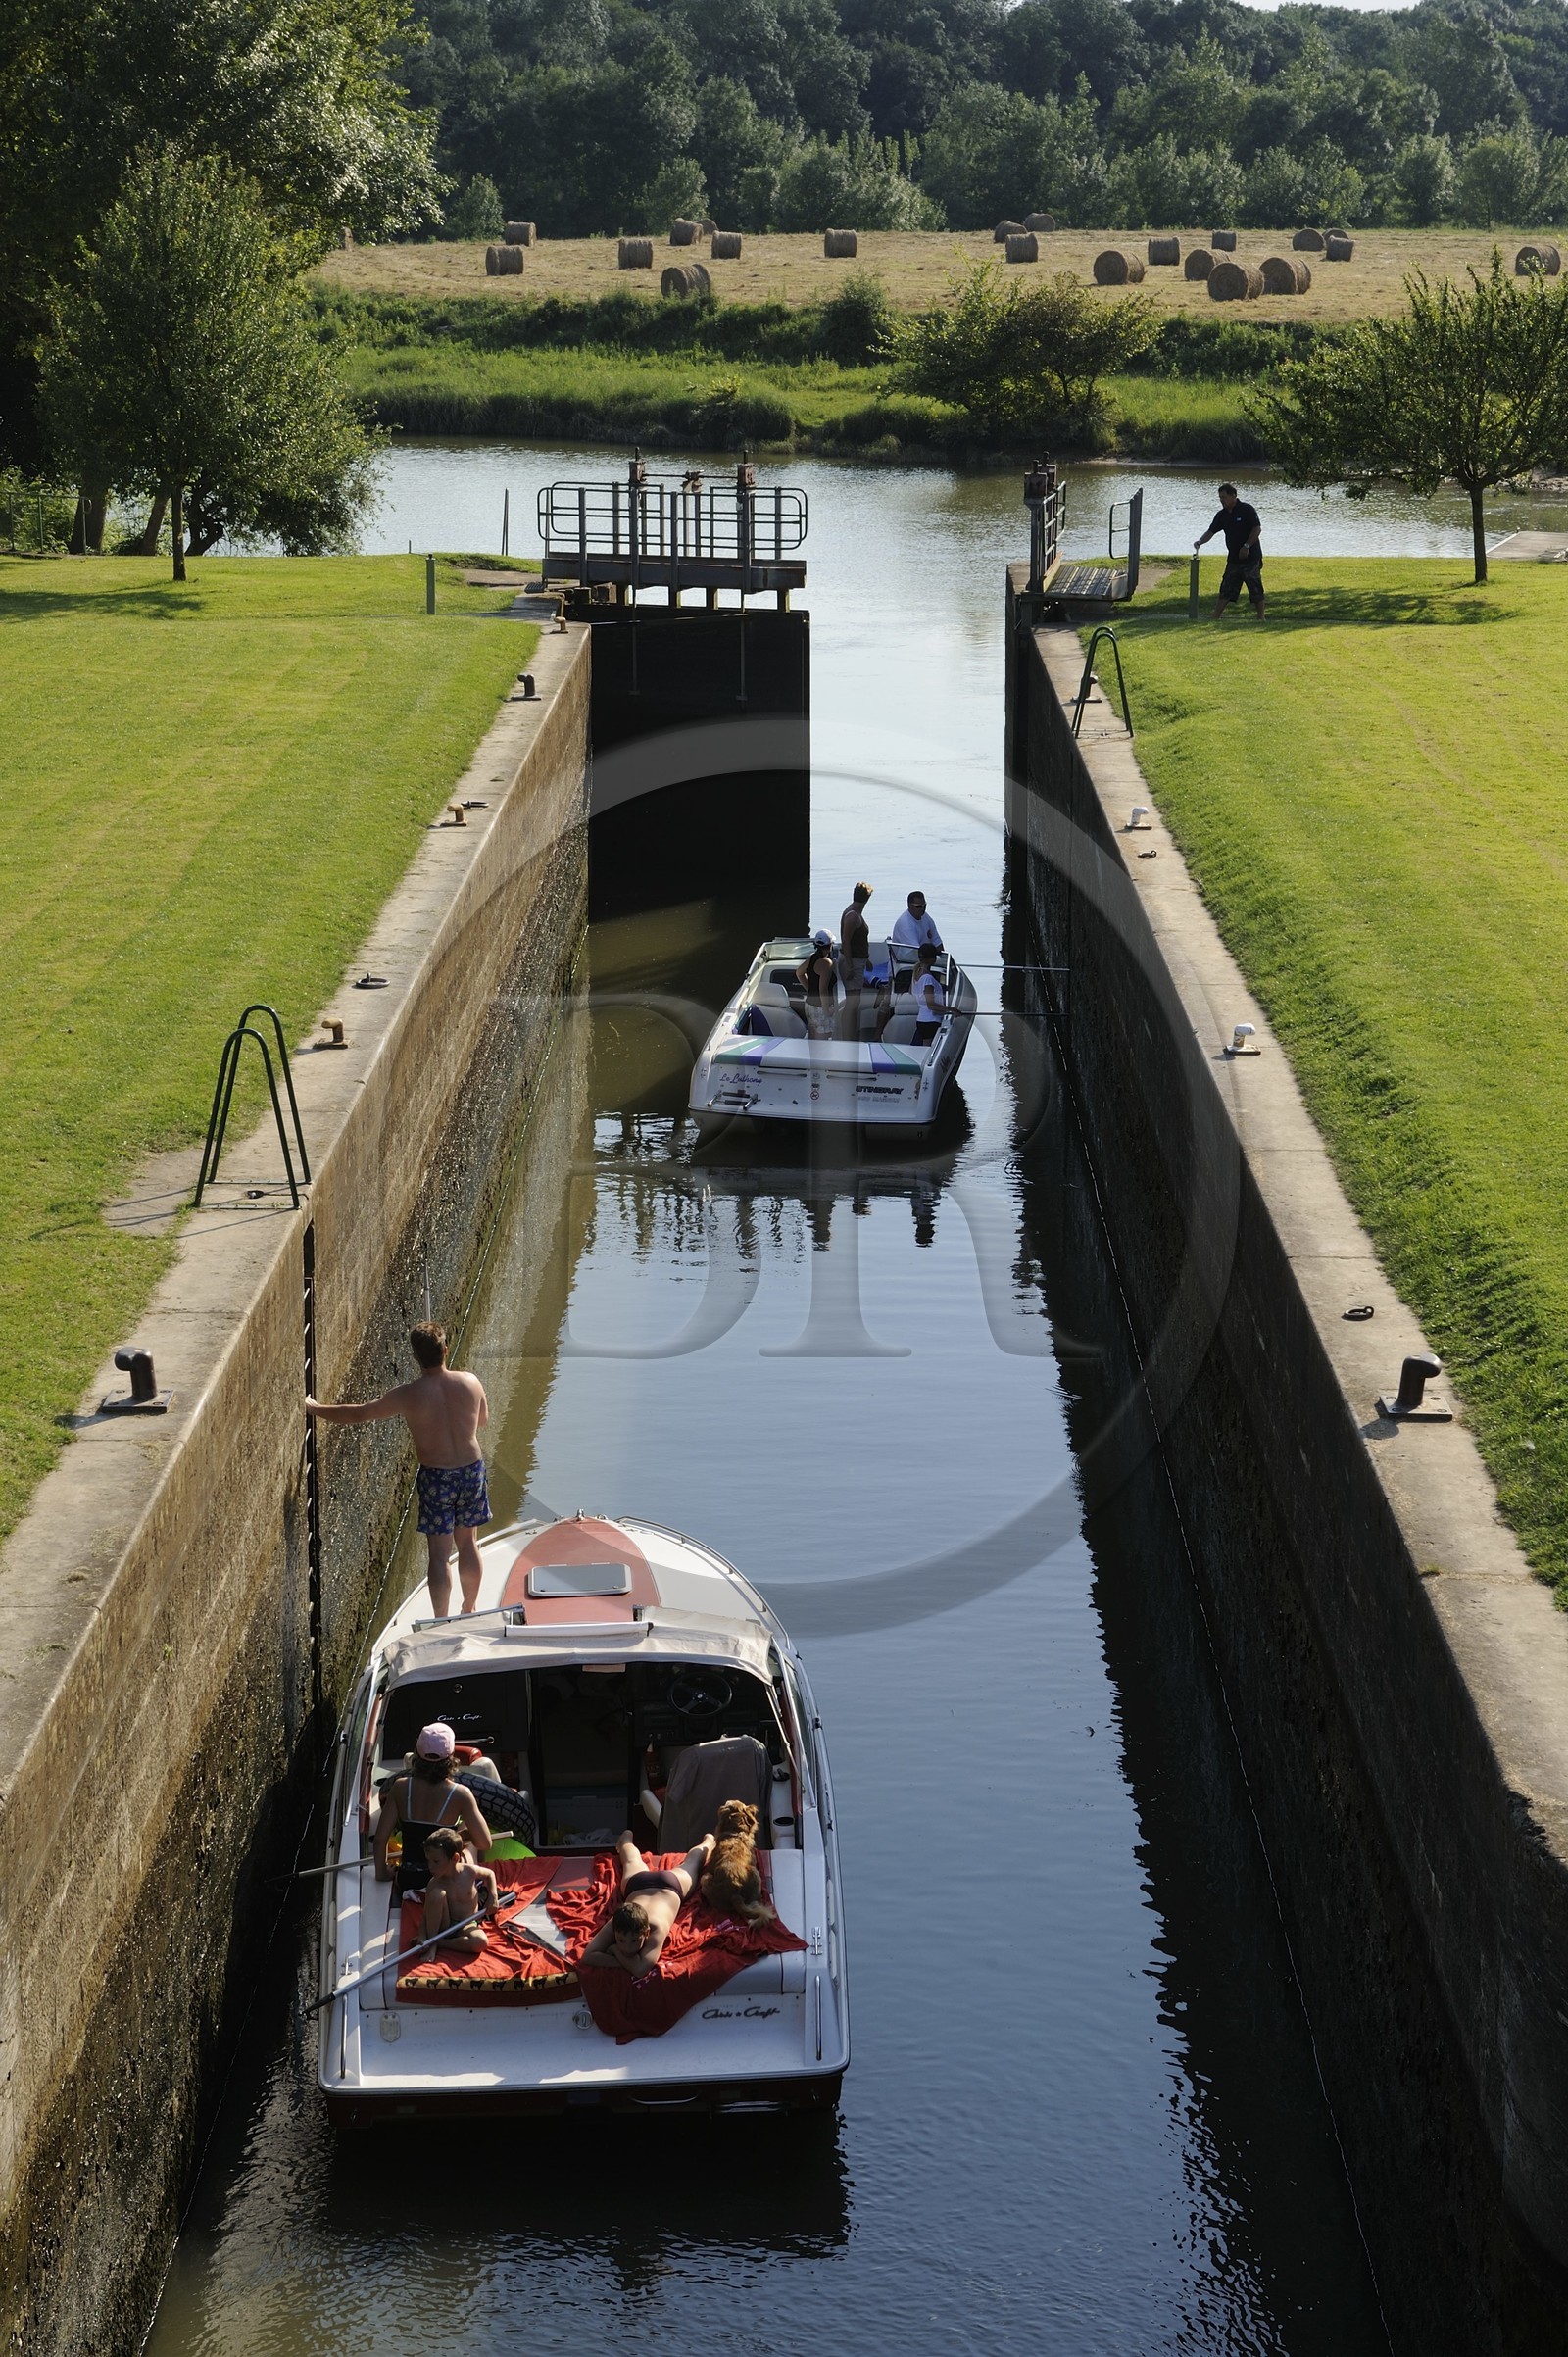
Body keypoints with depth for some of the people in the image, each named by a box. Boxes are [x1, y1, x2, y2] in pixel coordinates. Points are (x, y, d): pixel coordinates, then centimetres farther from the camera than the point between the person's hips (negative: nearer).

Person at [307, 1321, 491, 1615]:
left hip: (436, 1477, -4)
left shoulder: (408, 1395, -15)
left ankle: (441, 1622, 4)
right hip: (472, 1469, 4)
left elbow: (359, 1414, -5)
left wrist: (315, 1409, 8)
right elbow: (483, 1420, 13)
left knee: (439, 1553, 3)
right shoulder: (471, 1383, -6)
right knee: (467, 1541, 21)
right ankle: (470, 1610, 35)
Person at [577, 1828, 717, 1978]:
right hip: (637, 1882, 1)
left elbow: (640, 1970, -62)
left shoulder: (656, 1927, -54)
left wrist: (616, 1950, -52)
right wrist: (624, 1962, -60)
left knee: (695, 1860, 34)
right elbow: (586, 1957, -53)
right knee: (632, 1863, 38)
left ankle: (708, 1841, 66)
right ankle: (627, 1839, 72)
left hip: (671, 1883, -1)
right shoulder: (616, 1924, -46)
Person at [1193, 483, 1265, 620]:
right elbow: (1211, 531, 8)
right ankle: (1215, 617, 5)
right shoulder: (1222, 515, 8)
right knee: (1226, 589, 5)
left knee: (1255, 589, -2)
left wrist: (1246, 546, -18)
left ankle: (1261, 617, 7)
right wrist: (1201, 541, -11)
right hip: (1233, 558, 7)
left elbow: (1257, 529, -13)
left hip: (1251, 557, -6)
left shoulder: (1247, 510, -11)